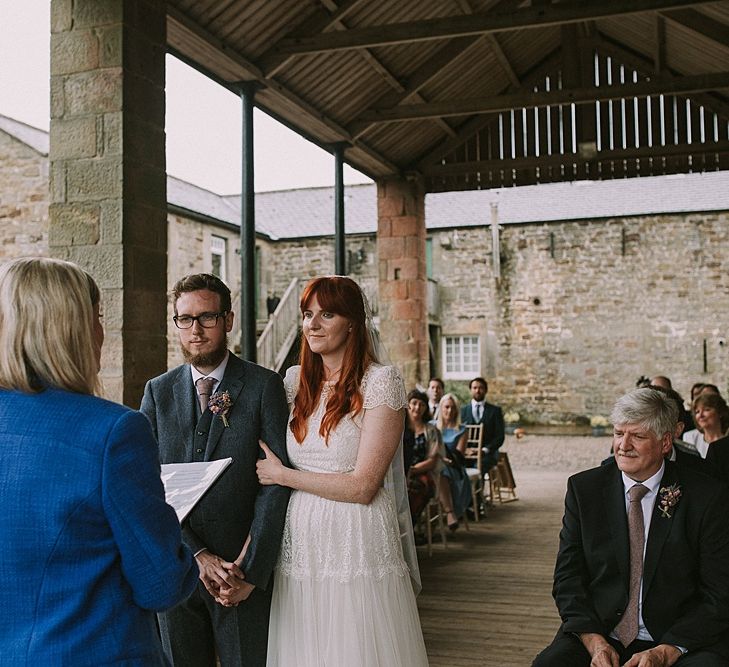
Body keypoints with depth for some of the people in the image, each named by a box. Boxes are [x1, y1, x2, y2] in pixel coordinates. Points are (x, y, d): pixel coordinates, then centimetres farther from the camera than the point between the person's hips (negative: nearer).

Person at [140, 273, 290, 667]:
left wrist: (251, 570, -13)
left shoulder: (265, 386, -4)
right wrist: (197, 555, -12)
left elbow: (276, 481, -9)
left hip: (244, 573, -2)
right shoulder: (158, 391, 5)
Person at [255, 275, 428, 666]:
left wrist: (282, 475, -6)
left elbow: (362, 486, -12)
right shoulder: (294, 381, 9)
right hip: (300, 545, 5)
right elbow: (269, 464, 13)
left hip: (356, 546, -5)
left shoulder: (380, 381, -8)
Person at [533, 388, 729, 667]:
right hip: (598, 632, 1)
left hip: (679, 642, -1)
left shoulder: (706, 496, -3)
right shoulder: (583, 488, 3)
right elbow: (567, 577, 3)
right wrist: (594, 641, -13)